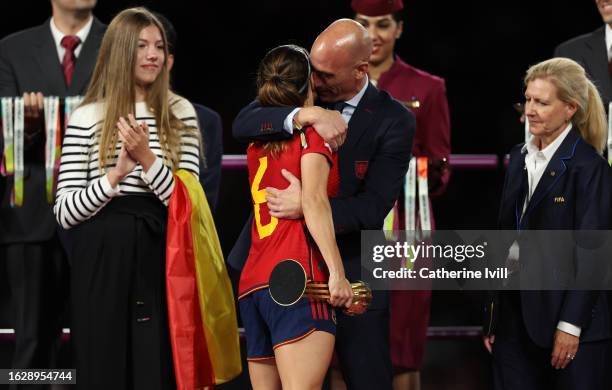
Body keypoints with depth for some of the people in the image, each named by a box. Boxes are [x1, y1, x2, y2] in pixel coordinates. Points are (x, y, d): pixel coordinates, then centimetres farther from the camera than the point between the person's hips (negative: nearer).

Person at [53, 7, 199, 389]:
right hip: (102, 261, -1)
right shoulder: (86, 118, 3)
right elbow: (65, 213, -2)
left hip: (159, 258, 1)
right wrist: (115, 175, -15)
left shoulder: (181, 114, 8)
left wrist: (147, 159, -14)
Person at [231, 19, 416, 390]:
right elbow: (242, 123, -14)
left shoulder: (394, 121, -10)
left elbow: (373, 208, -16)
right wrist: (305, 115, -30)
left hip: (352, 274, -3)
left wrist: (306, 206, -29)